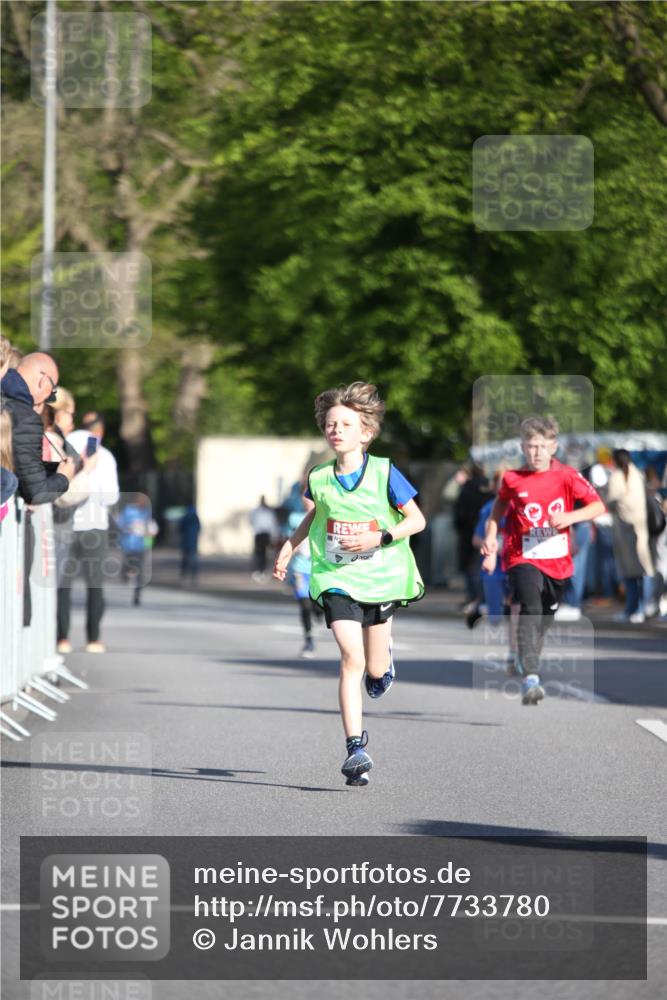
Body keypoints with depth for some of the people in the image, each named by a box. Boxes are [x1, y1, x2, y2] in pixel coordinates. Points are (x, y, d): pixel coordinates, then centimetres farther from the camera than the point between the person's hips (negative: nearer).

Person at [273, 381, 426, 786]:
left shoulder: (384, 473, -8)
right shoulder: (320, 478, -1)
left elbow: (417, 520, -5)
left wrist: (379, 538, -18)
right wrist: (287, 552, 12)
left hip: (382, 577, 0)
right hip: (336, 578, 0)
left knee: (376, 673, 9)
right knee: (351, 658, -18)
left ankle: (383, 656, 49)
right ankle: (356, 747, -18)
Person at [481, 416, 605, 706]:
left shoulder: (567, 476, -5)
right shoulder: (512, 479, -4)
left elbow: (598, 506, -6)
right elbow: (499, 507, 15)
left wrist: (570, 517, -22)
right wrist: (490, 540, 5)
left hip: (557, 560, 3)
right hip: (523, 558, -3)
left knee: (546, 614, 19)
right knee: (530, 608, -23)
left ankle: (527, 659, 47)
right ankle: (530, 677, -33)